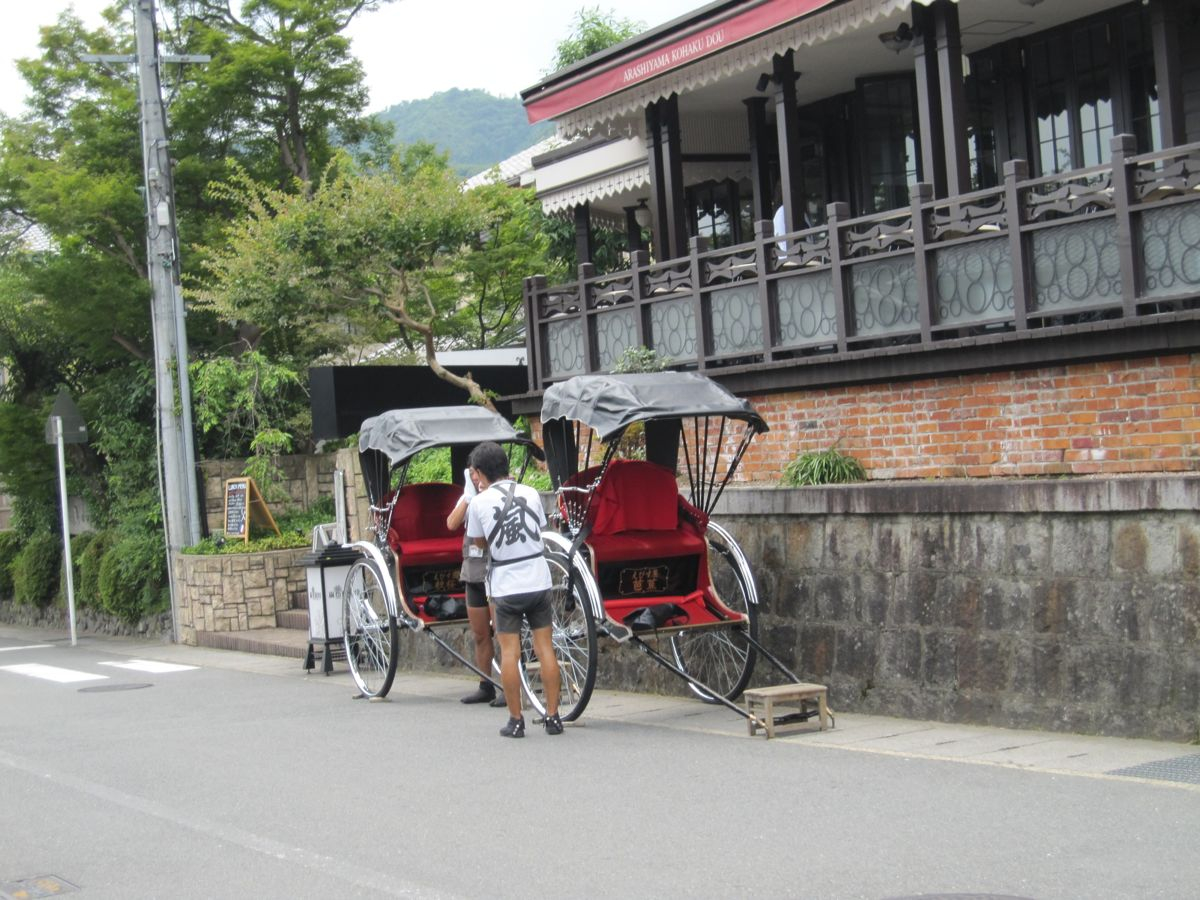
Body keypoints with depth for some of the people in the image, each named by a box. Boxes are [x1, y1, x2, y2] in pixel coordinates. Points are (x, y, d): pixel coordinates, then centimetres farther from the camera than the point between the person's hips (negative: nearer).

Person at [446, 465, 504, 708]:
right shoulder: (468, 498, 11)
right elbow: (452, 524, -3)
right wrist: (468, 496, -7)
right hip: (473, 573, 6)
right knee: (480, 634, 11)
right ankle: (485, 686, 19)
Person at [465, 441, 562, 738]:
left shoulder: (479, 503, -7)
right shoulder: (531, 493, 3)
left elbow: (479, 542, 8)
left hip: (505, 586, -2)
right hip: (538, 580, 3)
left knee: (509, 651, 4)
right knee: (545, 647, 6)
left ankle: (515, 721, 5)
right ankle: (553, 717, 7)